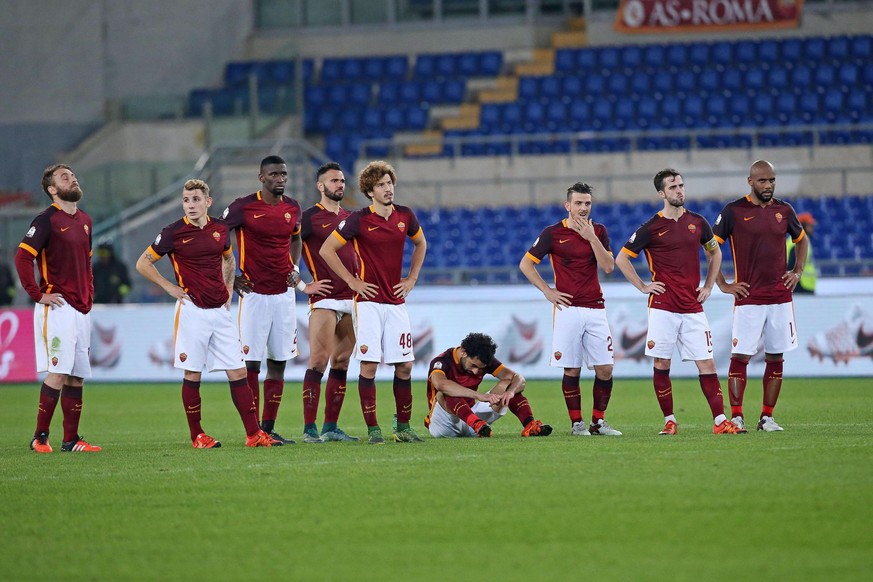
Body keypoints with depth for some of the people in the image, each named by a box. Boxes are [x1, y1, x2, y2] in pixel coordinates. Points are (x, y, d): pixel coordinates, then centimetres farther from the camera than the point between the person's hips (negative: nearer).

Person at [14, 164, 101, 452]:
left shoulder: (84, 220, 16)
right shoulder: (47, 220, -8)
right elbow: (22, 256, -15)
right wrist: (38, 294, -15)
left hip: (81, 309, 8)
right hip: (57, 307, -8)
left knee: (77, 375, 7)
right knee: (58, 372, -12)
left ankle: (71, 440, 11)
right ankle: (40, 437, -8)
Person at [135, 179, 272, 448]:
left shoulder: (220, 229, 7)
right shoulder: (174, 232, -6)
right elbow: (143, 263, 1)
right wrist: (170, 288, -4)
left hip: (220, 310, 4)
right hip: (192, 311, -4)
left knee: (238, 372, 1)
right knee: (192, 374, -1)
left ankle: (253, 433, 3)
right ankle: (197, 435, 8)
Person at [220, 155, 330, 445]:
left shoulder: (292, 208, 8)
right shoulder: (243, 207, -8)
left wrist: (294, 269, 11)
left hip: (284, 293, 5)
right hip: (254, 293, -5)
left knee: (278, 362, 6)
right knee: (251, 362, -6)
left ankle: (269, 427, 12)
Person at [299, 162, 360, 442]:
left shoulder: (349, 217, 16)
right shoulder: (310, 217, -4)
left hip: (351, 298, 7)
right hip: (325, 300, -7)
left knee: (341, 362, 7)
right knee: (319, 360, -11)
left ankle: (331, 427, 12)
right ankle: (309, 429, -11)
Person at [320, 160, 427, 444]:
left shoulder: (406, 216, 6)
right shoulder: (359, 219, -7)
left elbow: (420, 243, 26)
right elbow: (326, 250, -4)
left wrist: (412, 278, 15)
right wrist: (351, 280, -5)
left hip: (396, 301, 4)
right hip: (369, 301, -4)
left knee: (404, 365, 3)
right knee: (369, 364, -8)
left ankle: (403, 428, 13)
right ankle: (373, 429, -3)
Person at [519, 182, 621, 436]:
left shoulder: (598, 231, 8)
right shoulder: (553, 233, 0)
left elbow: (608, 266, -3)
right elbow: (525, 264, 3)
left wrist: (591, 237, -10)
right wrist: (547, 291, -3)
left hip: (595, 309, 3)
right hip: (568, 309, -3)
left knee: (605, 369, -1)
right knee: (571, 370, -2)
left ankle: (598, 421, 12)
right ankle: (576, 423, 7)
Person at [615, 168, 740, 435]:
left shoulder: (697, 222, 8)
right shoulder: (651, 228, -2)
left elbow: (715, 252, 24)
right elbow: (621, 258, 5)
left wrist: (709, 286, 14)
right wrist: (642, 286, 0)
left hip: (693, 308, 2)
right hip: (663, 308, -2)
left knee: (707, 364, -3)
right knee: (661, 365, 0)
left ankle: (720, 420, -3)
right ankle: (669, 421, 10)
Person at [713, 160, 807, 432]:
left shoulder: (784, 210, 9)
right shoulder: (733, 211, -3)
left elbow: (802, 240, 26)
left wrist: (798, 271, 13)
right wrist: (723, 284, -3)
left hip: (780, 297, 4)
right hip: (748, 298, -4)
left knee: (775, 358, 4)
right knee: (740, 356, -8)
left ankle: (767, 417, 11)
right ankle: (736, 417, -3)